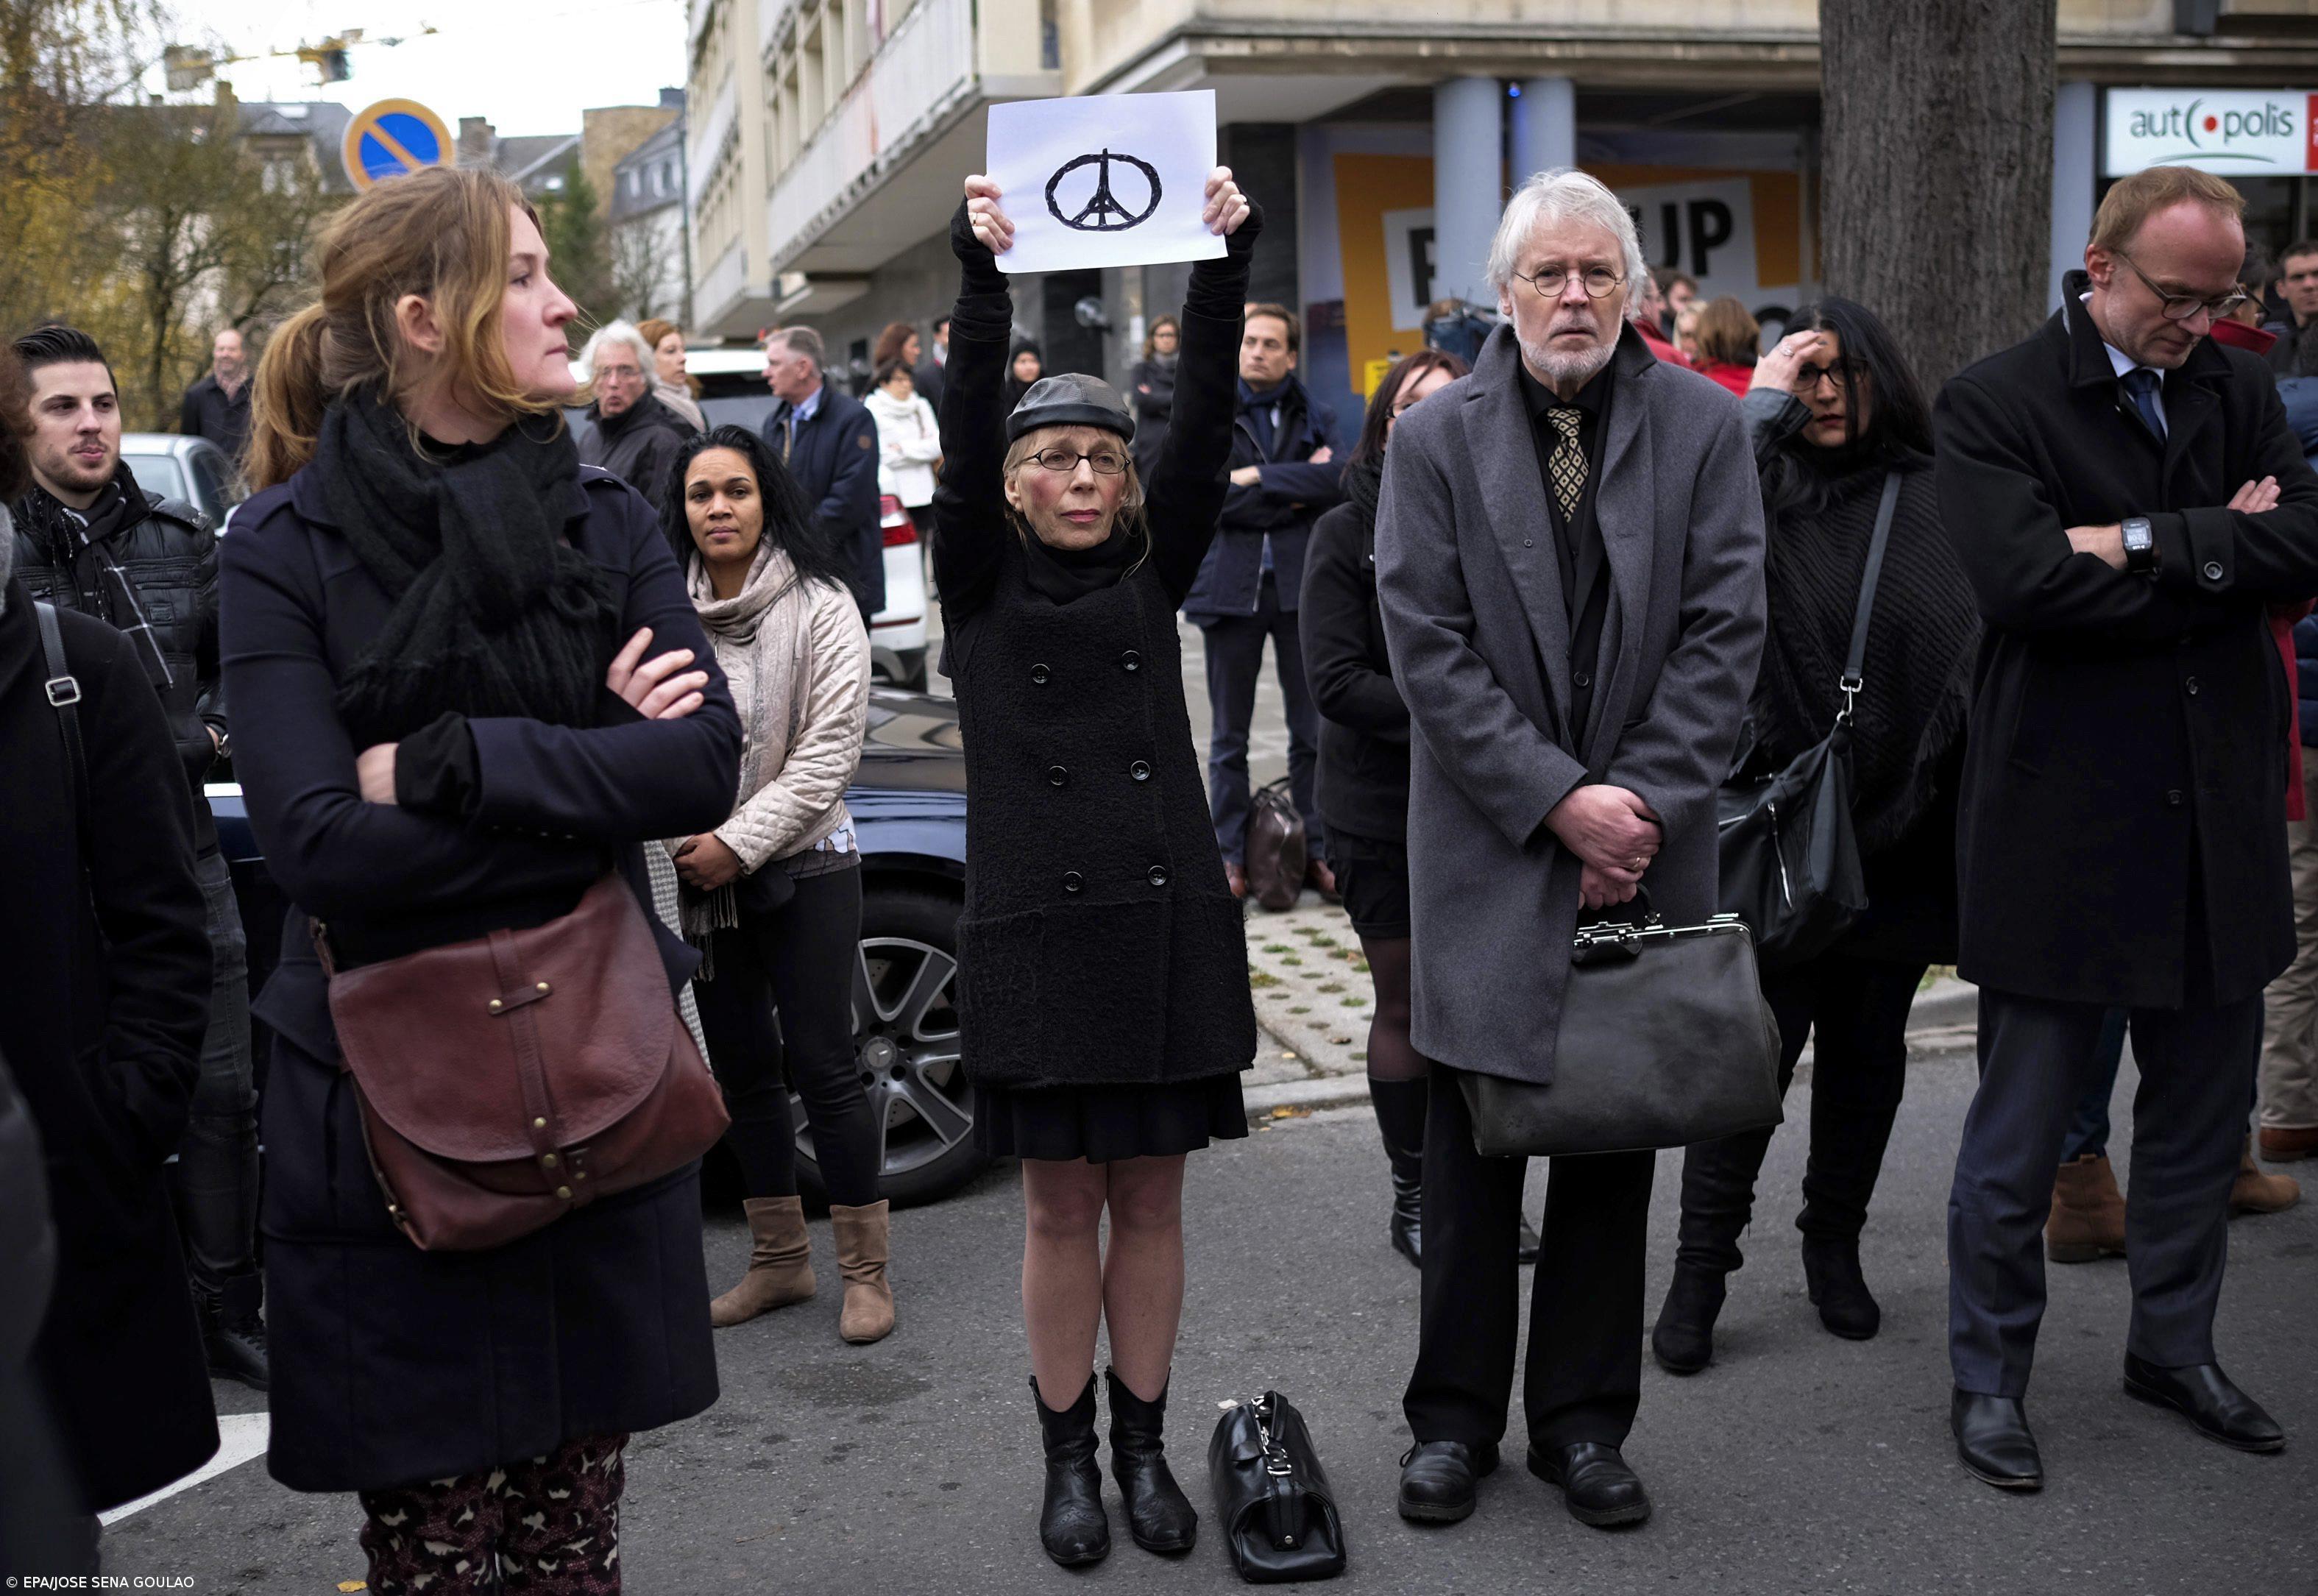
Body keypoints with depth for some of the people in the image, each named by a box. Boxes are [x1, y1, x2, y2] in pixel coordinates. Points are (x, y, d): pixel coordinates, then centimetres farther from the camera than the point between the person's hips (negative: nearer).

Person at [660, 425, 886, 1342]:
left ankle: (865, 1270, 10)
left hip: (804, 865, -4)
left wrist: (741, 843, -15)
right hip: (702, 874, 4)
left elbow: (829, 749, -11)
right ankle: (779, 1259, 27)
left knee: (822, 1066, -3)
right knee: (742, 1069, 12)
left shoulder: (819, 605, -6)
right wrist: (678, 837, -9)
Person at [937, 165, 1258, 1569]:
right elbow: (965, 431, -11)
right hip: (1037, 927, -2)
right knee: (1063, 1204, 7)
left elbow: (1208, 425, -3)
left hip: (1166, 920, 2)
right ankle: (1070, 1455, 24)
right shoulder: (981, 579, 3)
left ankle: (1144, 1445, 26)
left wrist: (1225, 265, -13)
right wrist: (983, 280, -22)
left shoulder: (1154, 572, 8)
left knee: (1150, 1196, 10)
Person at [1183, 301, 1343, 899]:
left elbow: (1333, 482, -11)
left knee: (1312, 730, 4)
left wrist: (1257, 478, -12)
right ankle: (1232, 856, 16)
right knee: (1228, 735, 7)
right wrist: (1295, 495, -9)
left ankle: (1317, 850, 14)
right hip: (1230, 586, 0)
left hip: (1300, 584, 1)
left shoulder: (1314, 418, 8)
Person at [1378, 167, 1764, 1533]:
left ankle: (1586, 1422, 25)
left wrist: (1641, 804, -11)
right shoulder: (1436, 439, 0)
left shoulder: (1706, 427, 3)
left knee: (1616, 1141, 10)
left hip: (1647, 843, 2)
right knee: (1472, 1141, 6)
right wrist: (1559, 798, -13)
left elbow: (1728, 633, -2)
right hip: (1490, 845, -1)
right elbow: (1428, 652, -7)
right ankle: (1456, 1418, 22)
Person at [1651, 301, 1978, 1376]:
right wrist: (1761, 403, -14)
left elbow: (1982, 639, 6)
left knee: (1866, 1054, 14)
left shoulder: (1934, 501, 5)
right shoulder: (1764, 487, 1)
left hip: (1899, 834, 3)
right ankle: (1701, 1270, 10)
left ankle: (1835, 1248, 32)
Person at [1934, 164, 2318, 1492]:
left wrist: (2144, 543, -17)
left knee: (2205, 1115, 18)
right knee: (2020, 1137, 5)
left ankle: (2174, 1346, 37)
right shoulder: (1995, 406, -8)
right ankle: (1990, 1377, 23)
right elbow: (2024, 582, -22)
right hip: (2062, 825, -5)